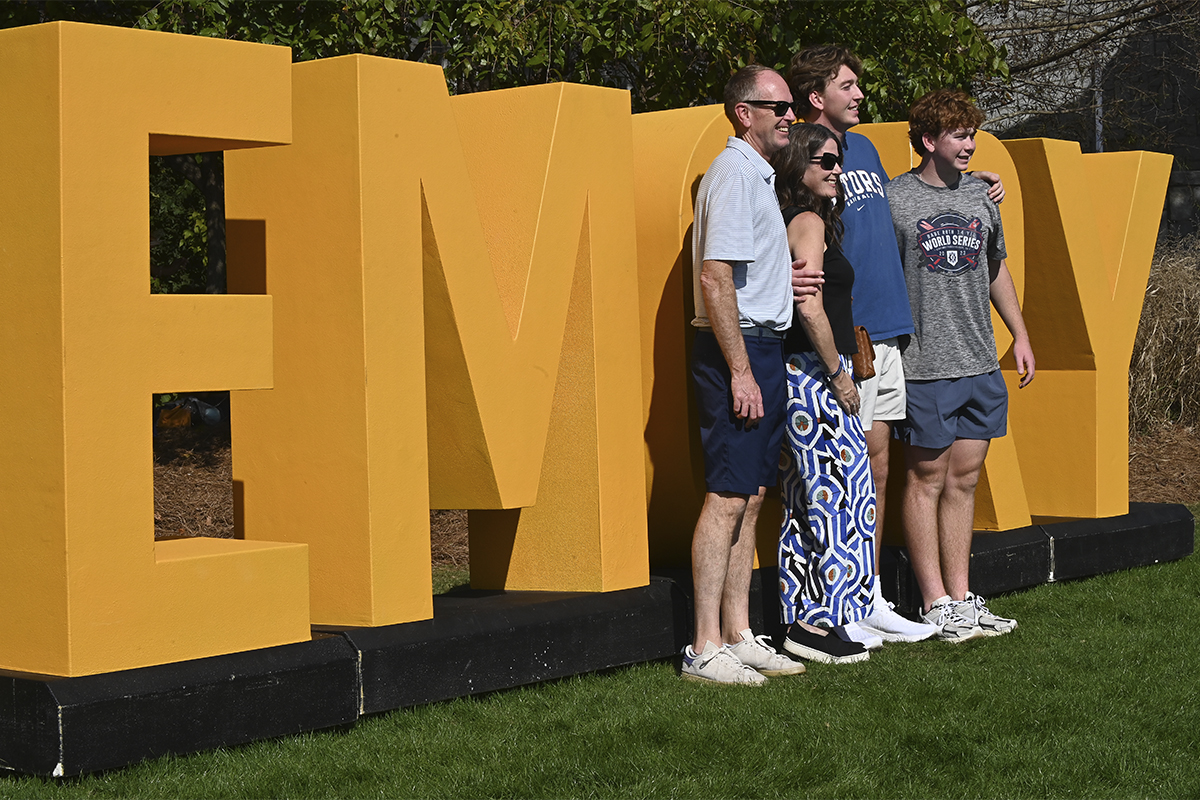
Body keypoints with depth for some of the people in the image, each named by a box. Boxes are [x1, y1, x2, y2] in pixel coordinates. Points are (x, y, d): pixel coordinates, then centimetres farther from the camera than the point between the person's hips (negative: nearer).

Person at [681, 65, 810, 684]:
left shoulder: (758, 174, 20)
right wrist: (740, 370, -22)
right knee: (727, 497, -10)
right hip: (737, 349, -10)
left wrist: (786, 272, 11)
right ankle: (705, 650, -8)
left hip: (762, 349, 10)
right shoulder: (733, 173, -12)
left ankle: (738, 638, 16)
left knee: (750, 497, 11)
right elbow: (715, 279, -20)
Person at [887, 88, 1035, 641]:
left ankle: (961, 598, 16)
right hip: (924, 366, -5)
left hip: (980, 364, 5)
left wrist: (1020, 335, 20)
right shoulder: (893, 200, -5)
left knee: (964, 478, 9)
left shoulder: (981, 195, 12)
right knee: (927, 477, 1)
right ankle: (937, 604, 7)